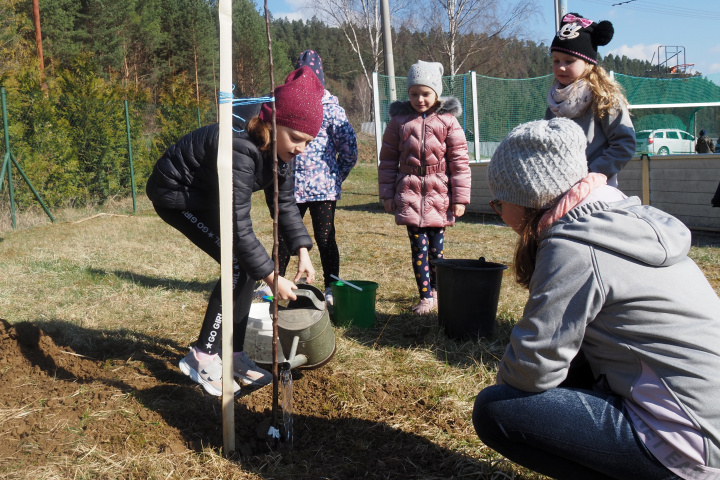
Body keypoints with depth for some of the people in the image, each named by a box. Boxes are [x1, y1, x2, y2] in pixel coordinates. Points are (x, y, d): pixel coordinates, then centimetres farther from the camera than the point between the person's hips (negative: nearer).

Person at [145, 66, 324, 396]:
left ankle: (233, 355, 10)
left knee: (250, 264, -1)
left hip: (206, 194, 9)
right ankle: (203, 357, -6)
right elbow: (238, 227, -36)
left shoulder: (278, 149, -11)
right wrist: (272, 278, -31)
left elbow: (284, 203, 0)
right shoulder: (240, 151, -37)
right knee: (239, 264, -17)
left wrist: (302, 251, -10)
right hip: (174, 194, -9)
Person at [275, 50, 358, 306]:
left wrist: (337, 175, -2)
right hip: (292, 186, 4)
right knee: (284, 236, 11)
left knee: (324, 237, 2)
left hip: (322, 187, -4)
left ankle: (331, 288, 15)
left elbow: (349, 145, -5)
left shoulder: (330, 108, -3)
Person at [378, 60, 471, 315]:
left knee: (436, 246, 7)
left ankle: (436, 289, 27)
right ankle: (425, 297, 4)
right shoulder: (399, 120, 5)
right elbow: (388, 159, 10)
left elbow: (459, 160, 2)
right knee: (419, 246, -3)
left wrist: (460, 198, -1)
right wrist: (387, 194, 6)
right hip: (410, 192, 0)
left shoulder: (448, 121, 2)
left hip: (439, 194, 0)